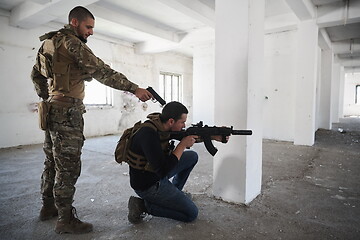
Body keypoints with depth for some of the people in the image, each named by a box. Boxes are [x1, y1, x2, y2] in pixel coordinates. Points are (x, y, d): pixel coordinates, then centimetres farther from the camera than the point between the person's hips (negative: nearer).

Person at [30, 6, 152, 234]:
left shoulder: (50, 43, 18)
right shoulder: (72, 43, -11)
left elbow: (36, 74, 25)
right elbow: (102, 72, -20)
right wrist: (134, 88, -20)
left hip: (52, 110, 10)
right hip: (68, 112, -10)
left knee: (53, 162, 17)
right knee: (68, 166, -4)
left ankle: (48, 207, 32)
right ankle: (66, 219, 6)